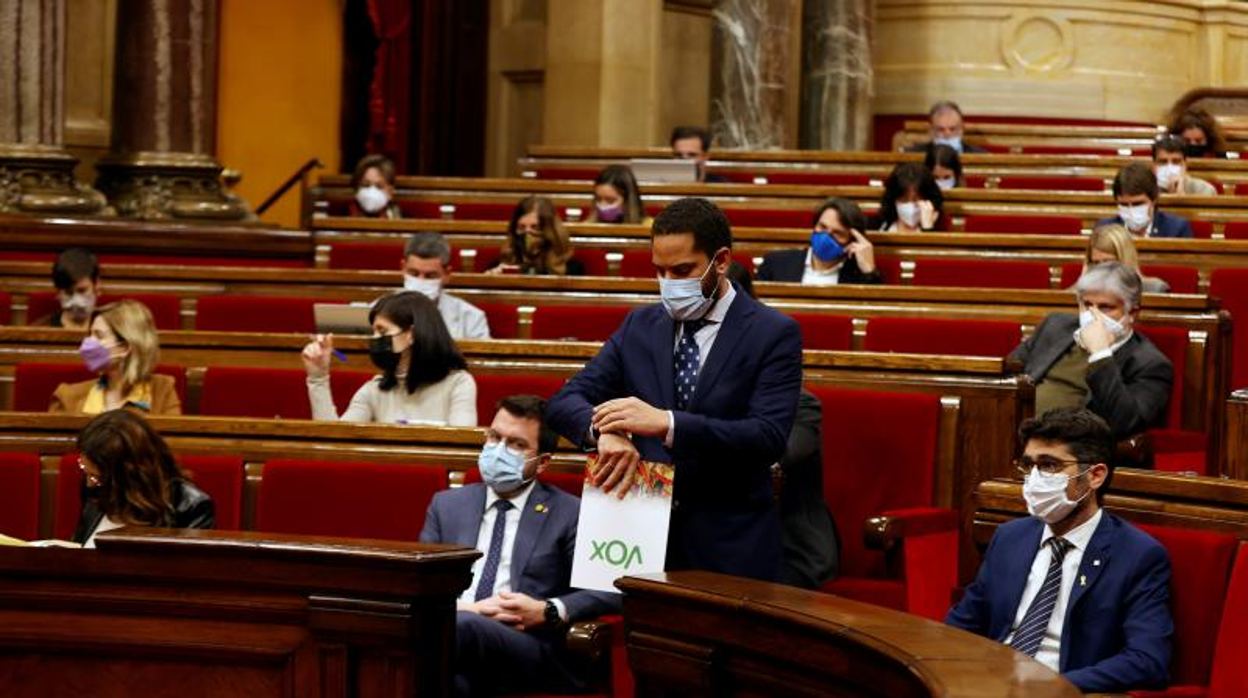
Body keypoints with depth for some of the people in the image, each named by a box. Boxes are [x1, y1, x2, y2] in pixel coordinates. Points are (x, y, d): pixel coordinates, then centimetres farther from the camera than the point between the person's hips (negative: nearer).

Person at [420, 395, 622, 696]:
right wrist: (465, 608, -6)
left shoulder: (570, 514, 13)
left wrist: (546, 612, -11)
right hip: (448, 633, 2)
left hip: (530, 650, -2)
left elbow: (610, 592, 4)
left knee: (465, 626, -38)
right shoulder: (448, 505, 24)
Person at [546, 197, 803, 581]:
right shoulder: (640, 327, 10)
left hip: (730, 551, -3)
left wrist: (666, 423, -27)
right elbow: (564, 402, 4)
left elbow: (768, 437, -16)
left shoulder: (774, 334, -5)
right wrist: (604, 431, -20)